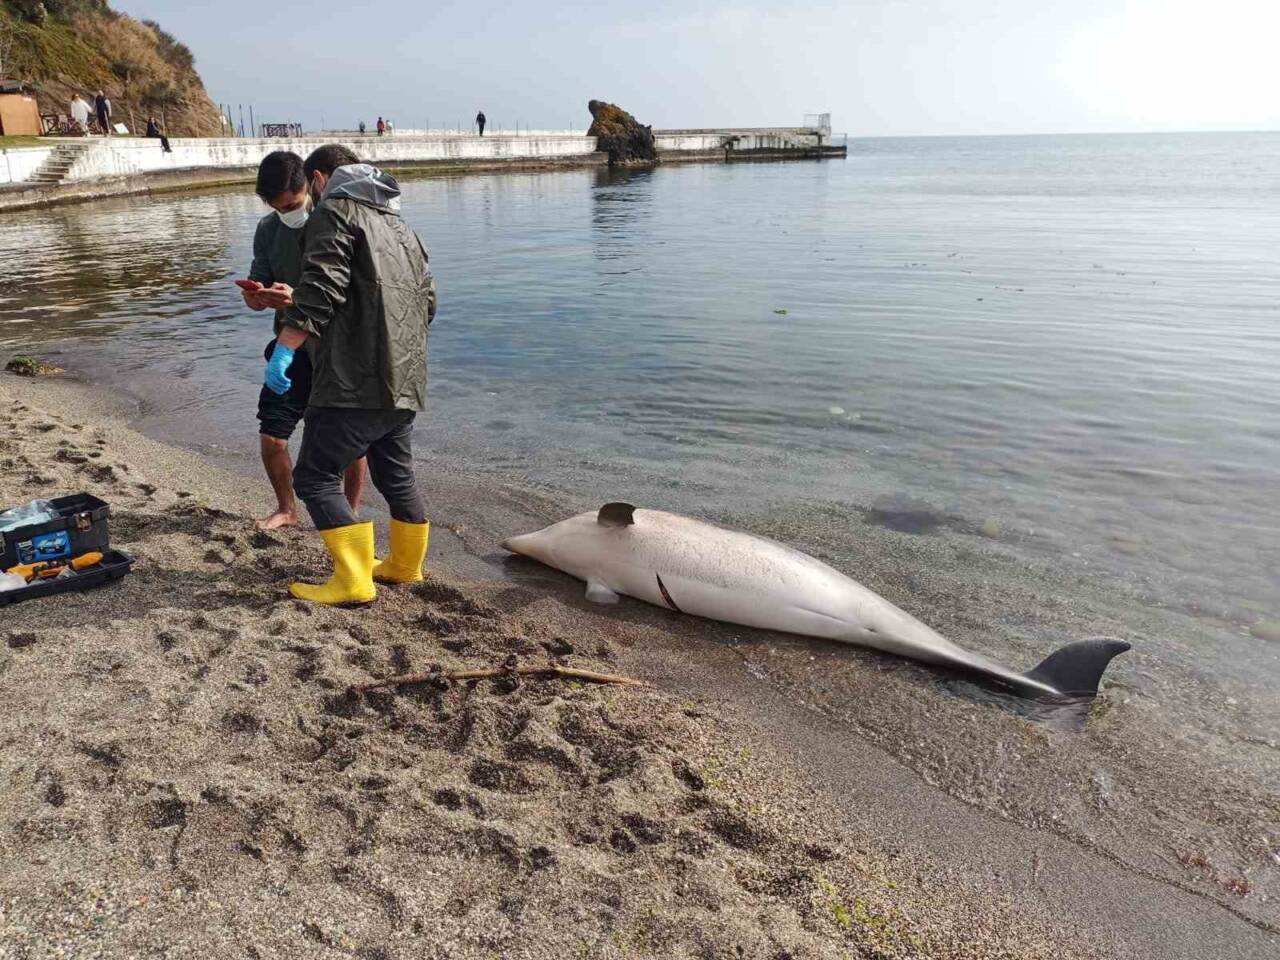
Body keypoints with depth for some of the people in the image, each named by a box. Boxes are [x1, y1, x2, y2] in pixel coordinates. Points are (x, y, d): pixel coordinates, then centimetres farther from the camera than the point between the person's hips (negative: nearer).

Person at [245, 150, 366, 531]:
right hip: (293, 347, 5)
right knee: (271, 435, 2)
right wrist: (255, 296, -18)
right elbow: (256, 295, 6)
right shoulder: (268, 229, 3)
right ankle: (286, 508, 25)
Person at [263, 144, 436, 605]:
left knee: (315, 476, -1)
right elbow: (427, 302, 23)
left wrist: (284, 349, -19)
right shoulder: (400, 225, 24)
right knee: (396, 476, 20)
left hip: (355, 382, -9)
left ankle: (354, 581, -2)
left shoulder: (335, 210, -1)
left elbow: (321, 287, -17)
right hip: (405, 383, 9)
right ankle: (406, 565, 32)